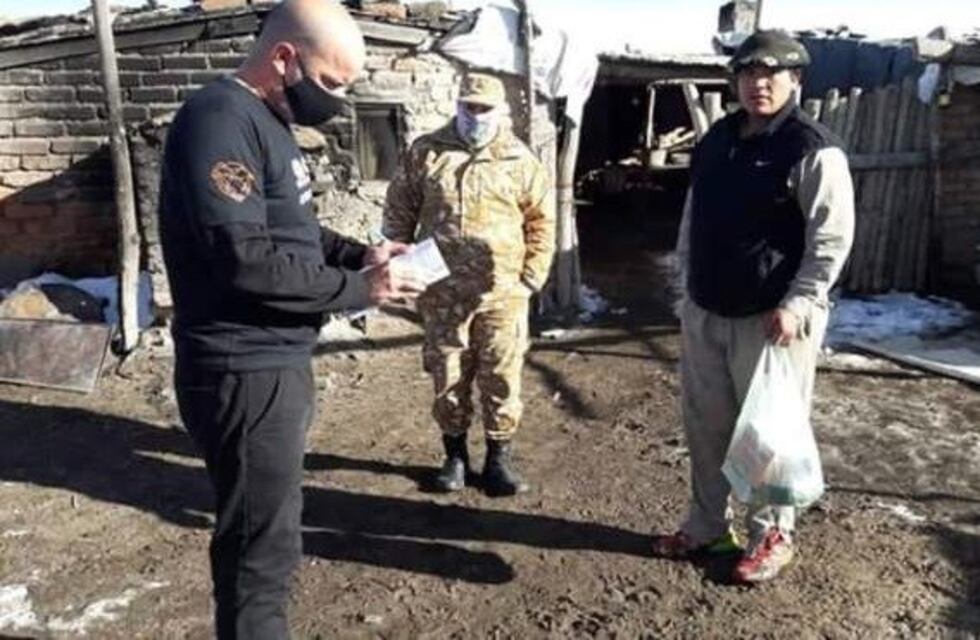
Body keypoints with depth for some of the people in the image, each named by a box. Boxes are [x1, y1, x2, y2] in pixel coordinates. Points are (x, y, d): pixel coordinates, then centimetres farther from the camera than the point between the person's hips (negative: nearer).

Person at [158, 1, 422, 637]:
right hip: (246, 372, -10)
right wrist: (359, 289, -15)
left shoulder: (267, 121, 14)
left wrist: (360, 255, 5)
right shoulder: (219, 121, -18)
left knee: (263, 535, 21)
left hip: (280, 361, 10)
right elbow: (247, 260, -26)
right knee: (263, 547, 2)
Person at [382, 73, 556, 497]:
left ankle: (498, 459, 20)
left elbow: (541, 223, 6)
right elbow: (399, 212, 9)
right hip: (442, 292, 1)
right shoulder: (426, 152, 3)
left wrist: (531, 279, -1)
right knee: (448, 377, 10)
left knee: (501, 378, 5)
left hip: (503, 292, -1)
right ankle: (455, 456, 27)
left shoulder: (520, 161, 1)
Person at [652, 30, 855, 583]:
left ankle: (773, 536, 24)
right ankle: (708, 525, 31)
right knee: (706, 425, 14)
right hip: (705, 313, 7)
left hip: (771, 318, -7)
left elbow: (833, 238, -15)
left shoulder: (814, 150, -12)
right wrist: (688, 284, 15)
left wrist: (797, 305, -22)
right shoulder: (716, 140, 11)